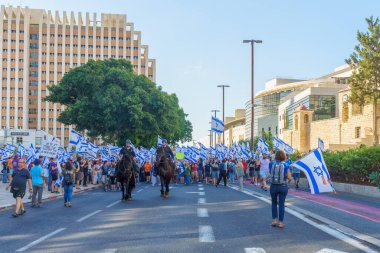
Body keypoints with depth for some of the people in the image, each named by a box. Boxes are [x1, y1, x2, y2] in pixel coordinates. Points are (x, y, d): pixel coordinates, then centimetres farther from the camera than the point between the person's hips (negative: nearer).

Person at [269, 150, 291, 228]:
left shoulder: (272, 164, -5)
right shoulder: (285, 165, -8)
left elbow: (270, 173, 6)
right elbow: (289, 177, -6)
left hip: (273, 186, 1)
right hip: (283, 186, -1)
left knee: (274, 203, 19)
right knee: (281, 204, 7)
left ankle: (275, 220, 15)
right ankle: (280, 222, 9)